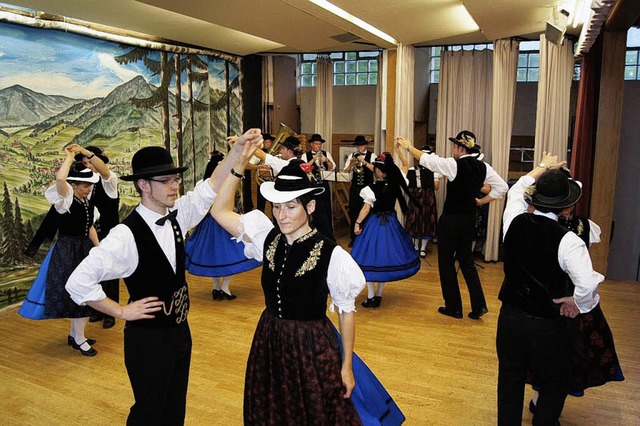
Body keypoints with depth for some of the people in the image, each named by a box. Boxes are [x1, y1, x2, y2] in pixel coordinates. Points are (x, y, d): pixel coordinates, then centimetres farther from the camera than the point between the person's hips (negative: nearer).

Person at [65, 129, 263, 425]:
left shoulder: (175, 216, -4)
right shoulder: (127, 234, -24)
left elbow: (210, 188, -6)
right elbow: (78, 283, -24)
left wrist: (237, 150, -18)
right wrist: (122, 311, -15)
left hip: (180, 331, 7)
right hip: (148, 339, -6)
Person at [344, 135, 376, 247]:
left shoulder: (372, 155, -2)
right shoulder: (352, 155, 6)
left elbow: (375, 169, -17)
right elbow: (346, 171, 0)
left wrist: (364, 161, -28)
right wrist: (351, 164, -19)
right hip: (355, 187, 3)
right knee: (353, 212, 6)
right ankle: (354, 237, 19)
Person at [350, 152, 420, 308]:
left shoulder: (371, 189, -16)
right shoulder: (396, 185, -4)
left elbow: (366, 209, -14)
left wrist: (357, 223, -6)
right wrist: (395, 155, 15)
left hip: (374, 224, -5)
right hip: (391, 224, 5)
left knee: (371, 259, 4)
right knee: (386, 257, 14)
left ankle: (371, 297, 9)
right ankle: (378, 295, 22)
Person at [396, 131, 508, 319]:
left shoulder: (454, 164, -17)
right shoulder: (483, 167, 1)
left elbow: (427, 159, -9)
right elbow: (502, 187, 3)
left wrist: (408, 146, 4)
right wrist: (481, 201, 8)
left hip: (451, 219, -6)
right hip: (469, 219, 6)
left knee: (446, 262, 8)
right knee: (466, 260, 19)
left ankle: (453, 307, 17)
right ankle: (479, 305, 14)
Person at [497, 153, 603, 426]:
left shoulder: (514, 221, -9)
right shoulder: (567, 240, -21)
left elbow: (516, 190, 13)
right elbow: (589, 285, -30)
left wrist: (542, 168, 27)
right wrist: (578, 303, -8)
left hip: (509, 318, 4)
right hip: (547, 325, -3)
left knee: (510, 383, 20)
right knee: (553, 387, 21)